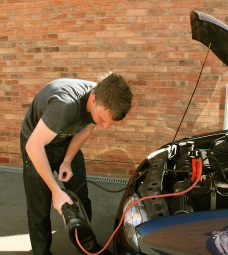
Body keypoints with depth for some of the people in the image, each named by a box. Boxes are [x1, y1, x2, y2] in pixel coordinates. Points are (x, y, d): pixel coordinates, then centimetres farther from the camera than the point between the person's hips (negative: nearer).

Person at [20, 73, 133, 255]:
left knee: (82, 199, 11)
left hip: (67, 140, 5)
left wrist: (67, 161, -10)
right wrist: (56, 191, -32)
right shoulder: (66, 104, -42)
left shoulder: (104, 101, -20)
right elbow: (34, 146, -36)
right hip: (37, 143, -5)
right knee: (39, 208, 1)